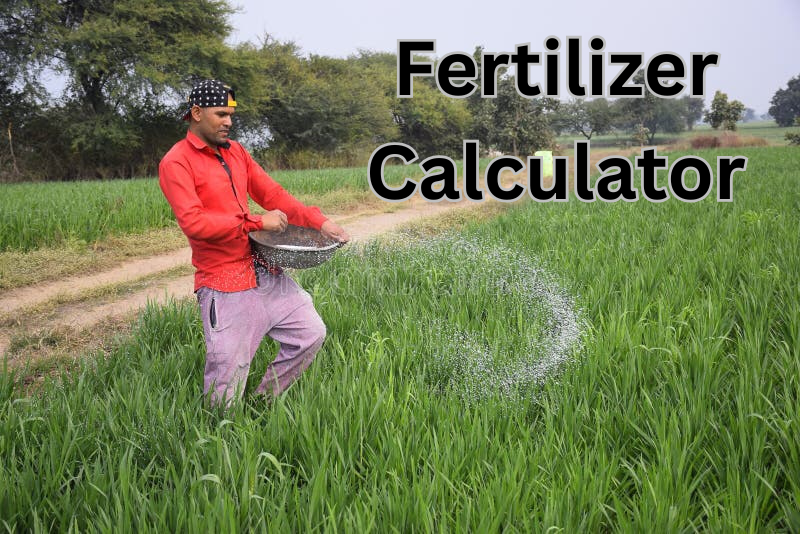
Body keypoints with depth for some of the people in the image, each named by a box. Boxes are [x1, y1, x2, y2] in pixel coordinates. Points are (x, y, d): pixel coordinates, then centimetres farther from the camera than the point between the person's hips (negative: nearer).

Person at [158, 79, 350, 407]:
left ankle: (264, 404, 23)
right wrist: (257, 221, -18)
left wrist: (320, 222, -1)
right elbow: (193, 222, -20)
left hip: (265, 271, 7)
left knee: (311, 334, 9)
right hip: (224, 286, -7)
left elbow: (273, 194, 11)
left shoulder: (236, 152, 14)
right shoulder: (176, 163, -8)